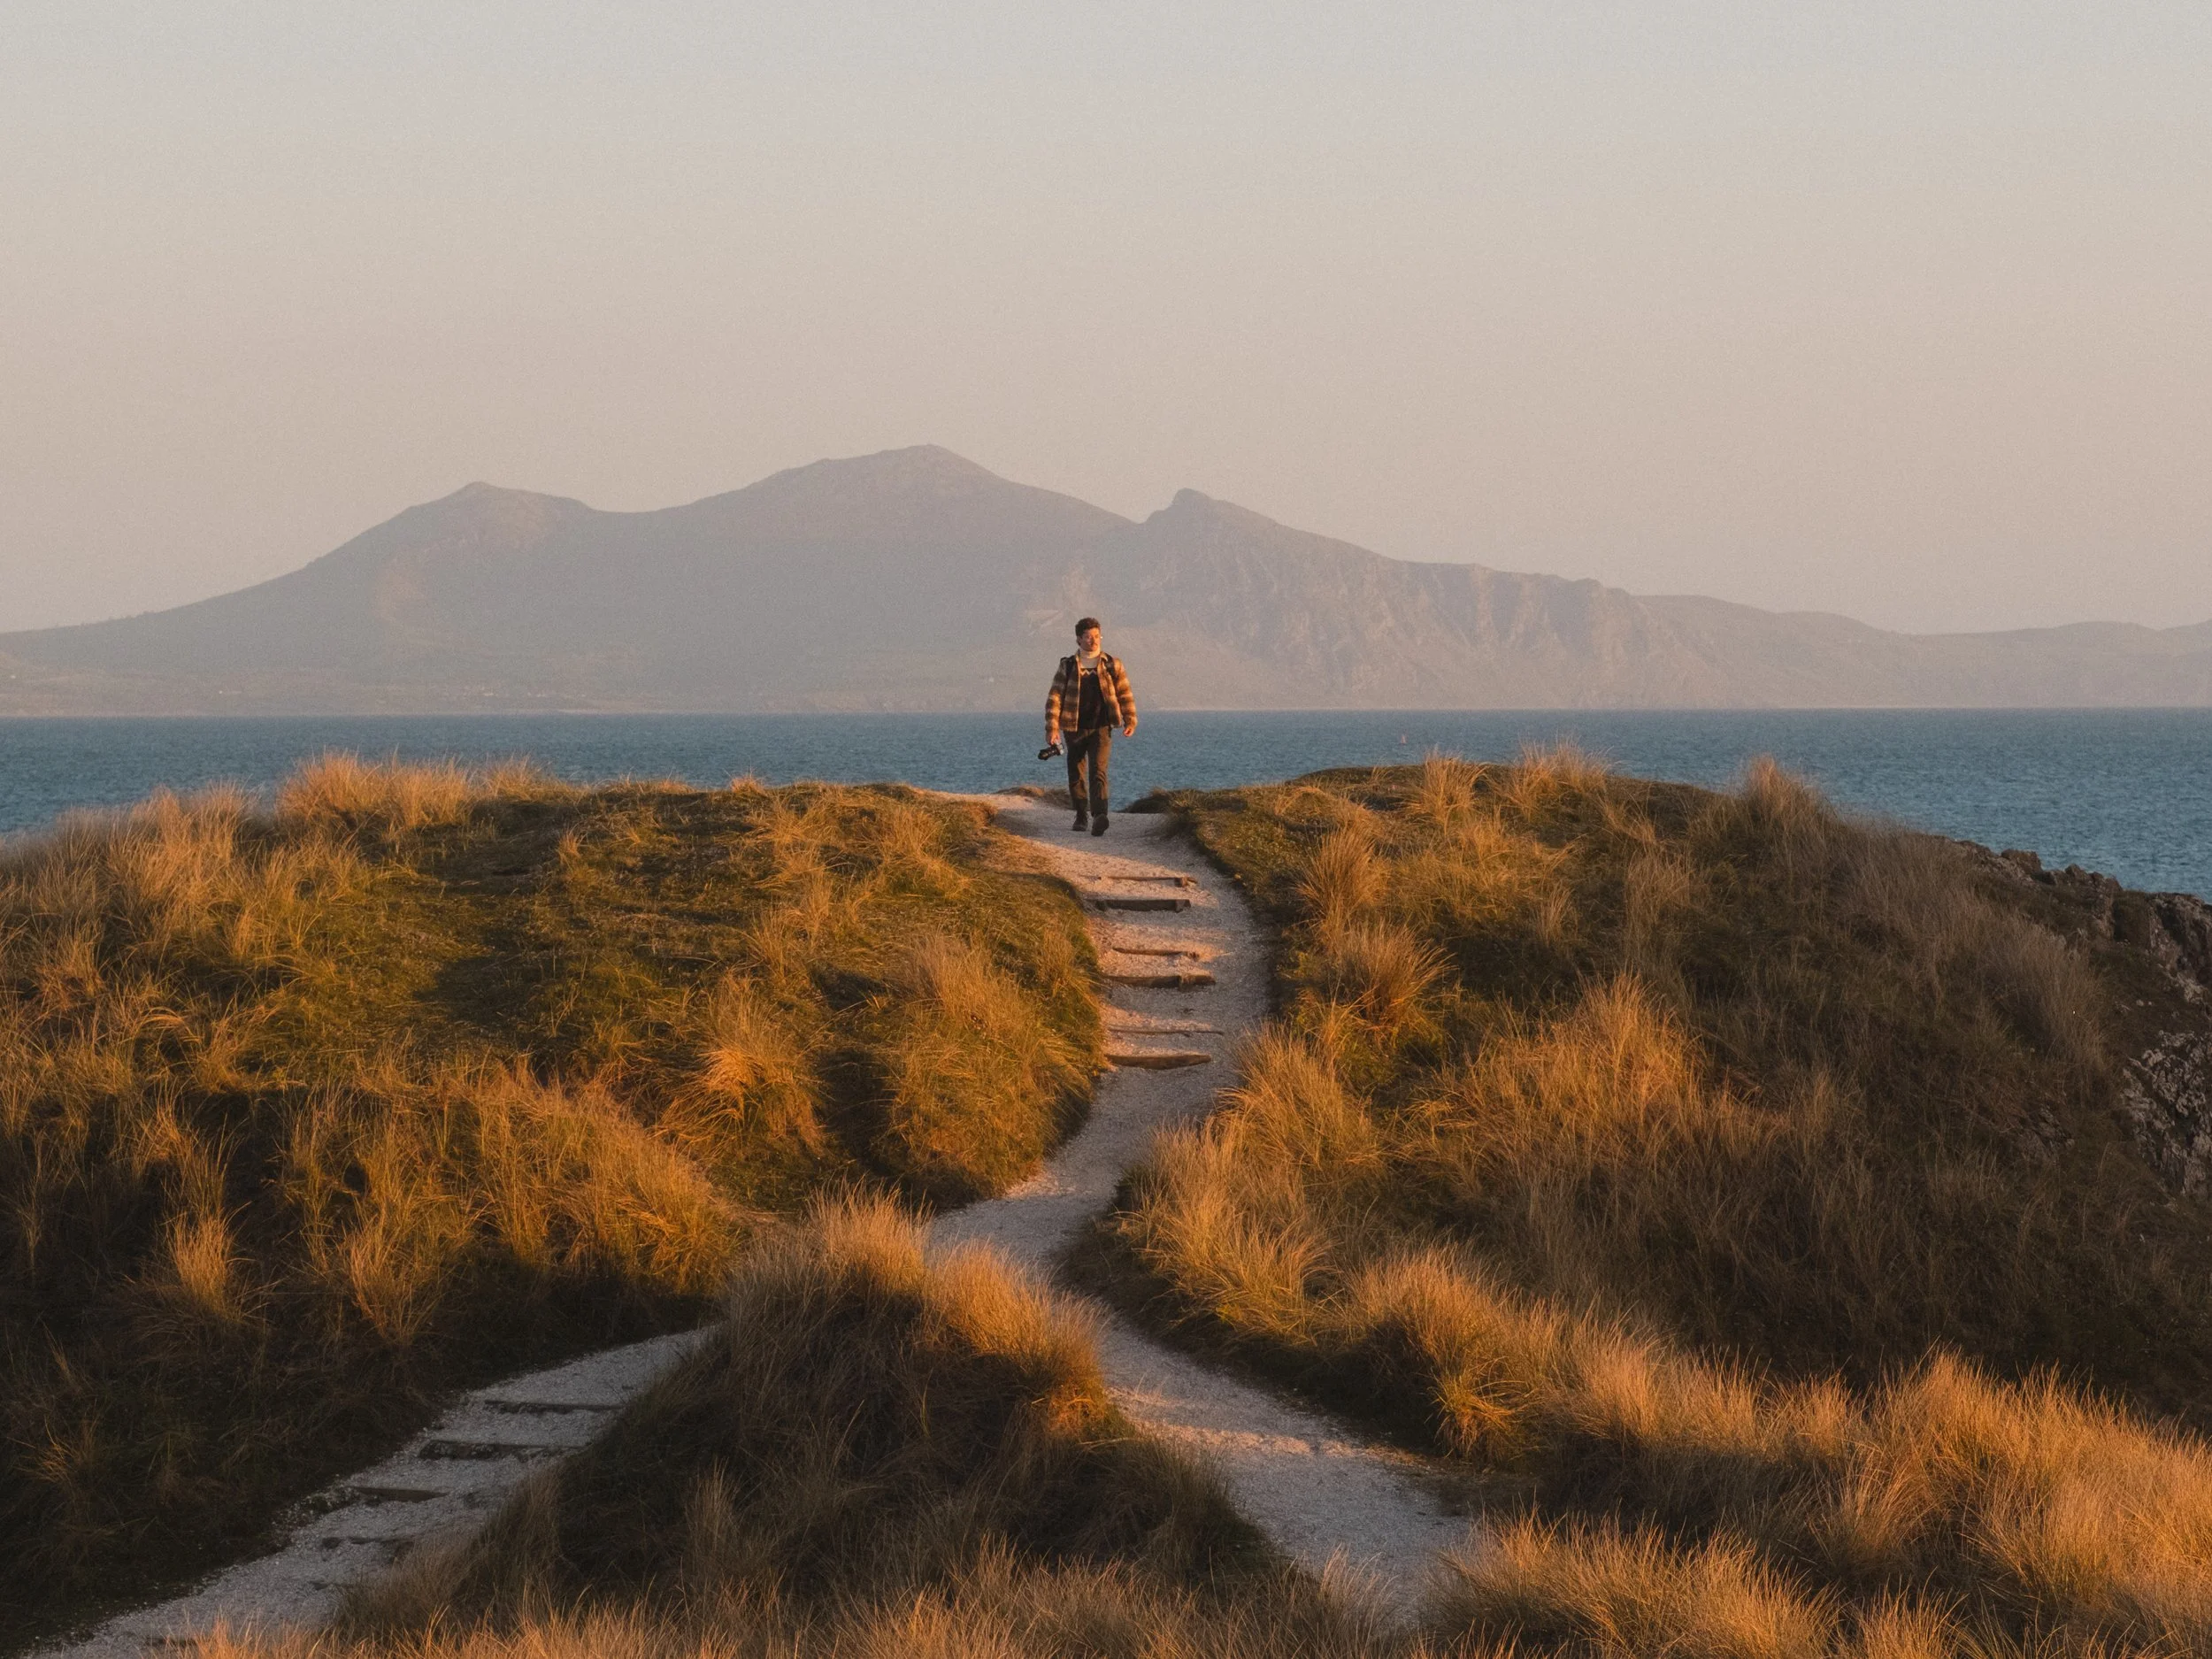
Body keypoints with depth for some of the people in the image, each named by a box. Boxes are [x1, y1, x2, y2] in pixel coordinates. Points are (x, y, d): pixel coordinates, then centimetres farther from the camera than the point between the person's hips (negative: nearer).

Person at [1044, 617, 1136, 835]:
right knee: (1075, 775, 8)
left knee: (1098, 770, -18)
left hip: (1101, 728, -2)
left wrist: (1130, 720, 2)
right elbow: (1055, 697, 0)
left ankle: (1099, 817, -30)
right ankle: (1082, 815, 27)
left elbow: (1125, 694, 12)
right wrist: (1052, 728, -9)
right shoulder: (1068, 667, 4)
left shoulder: (1112, 665, 6)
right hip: (1075, 729, 2)